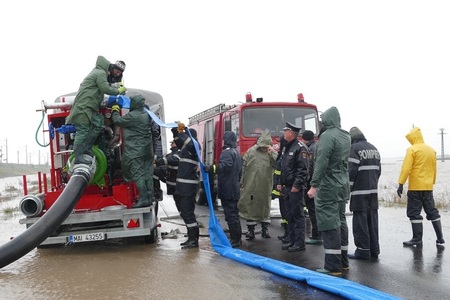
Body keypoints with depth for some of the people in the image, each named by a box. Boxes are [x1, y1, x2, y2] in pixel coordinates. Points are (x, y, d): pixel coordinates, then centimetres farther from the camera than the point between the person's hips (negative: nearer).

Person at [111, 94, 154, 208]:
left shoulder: (132, 116, -15)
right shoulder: (147, 115, 11)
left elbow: (117, 121, -5)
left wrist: (115, 111, 11)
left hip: (135, 151, -8)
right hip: (147, 150, 8)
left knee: (138, 175, -9)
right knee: (147, 174, 8)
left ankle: (143, 199, -13)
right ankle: (149, 198, 10)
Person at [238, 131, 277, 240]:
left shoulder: (272, 153, 7)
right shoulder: (251, 151, 3)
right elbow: (243, 167, 3)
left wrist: (271, 154, -17)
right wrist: (241, 182, 0)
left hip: (265, 186, 1)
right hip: (250, 185, -1)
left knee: (265, 207, 9)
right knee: (250, 207, 3)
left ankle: (265, 230, 21)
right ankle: (250, 231, 13)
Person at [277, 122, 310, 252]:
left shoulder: (300, 148, -12)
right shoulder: (286, 148, 18)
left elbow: (303, 169, -19)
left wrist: (297, 185, -22)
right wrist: (280, 183, 18)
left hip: (296, 189, -9)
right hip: (287, 187, 9)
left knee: (297, 215, -5)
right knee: (289, 215, 13)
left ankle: (300, 243, -1)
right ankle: (292, 240, 20)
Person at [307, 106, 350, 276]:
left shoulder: (327, 136, -16)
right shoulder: (345, 136, 11)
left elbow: (321, 163, -21)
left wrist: (314, 185, -20)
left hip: (328, 187, -9)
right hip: (343, 186, 9)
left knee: (329, 224, -7)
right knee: (340, 222, 15)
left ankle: (333, 266, -7)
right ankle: (343, 261, 23)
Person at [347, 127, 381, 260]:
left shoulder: (354, 148, -9)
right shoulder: (374, 148, 16)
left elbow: (352, 171, -14)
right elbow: (378, 170, 17)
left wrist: (348, 189, -7)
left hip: (359, 191, -8)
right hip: (373, 190, 8)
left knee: (360, 221, -3)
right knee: (372, 220, 11)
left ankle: (363, 250, -1)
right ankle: (374, 250, 15)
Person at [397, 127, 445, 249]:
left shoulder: (412, 149, -10)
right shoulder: (431, 150, 11)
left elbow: (406, 168, -15)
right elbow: (434, 169, 17)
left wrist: (401, 184, -14)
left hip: (415, 187, -6)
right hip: (428, 187, 7)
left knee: (414, 213, 1)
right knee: (432, 212, 11)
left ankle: (417, 239, 3)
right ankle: (440, 239, 9)